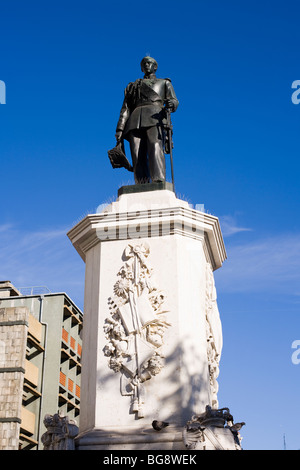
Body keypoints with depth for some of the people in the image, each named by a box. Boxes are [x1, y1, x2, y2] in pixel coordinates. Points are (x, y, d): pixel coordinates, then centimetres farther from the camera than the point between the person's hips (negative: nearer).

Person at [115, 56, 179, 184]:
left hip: (155, 117, -2)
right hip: (136, 120, 2)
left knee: (155, 148, -29)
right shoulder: (132, 86, 34)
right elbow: (126, 109, 22)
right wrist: (120, 129, 6)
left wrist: (171, 104, -15)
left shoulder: (164, 83, 29)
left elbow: (174, 101, 12)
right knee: (138, 157, -17)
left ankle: (159, 183, -47)